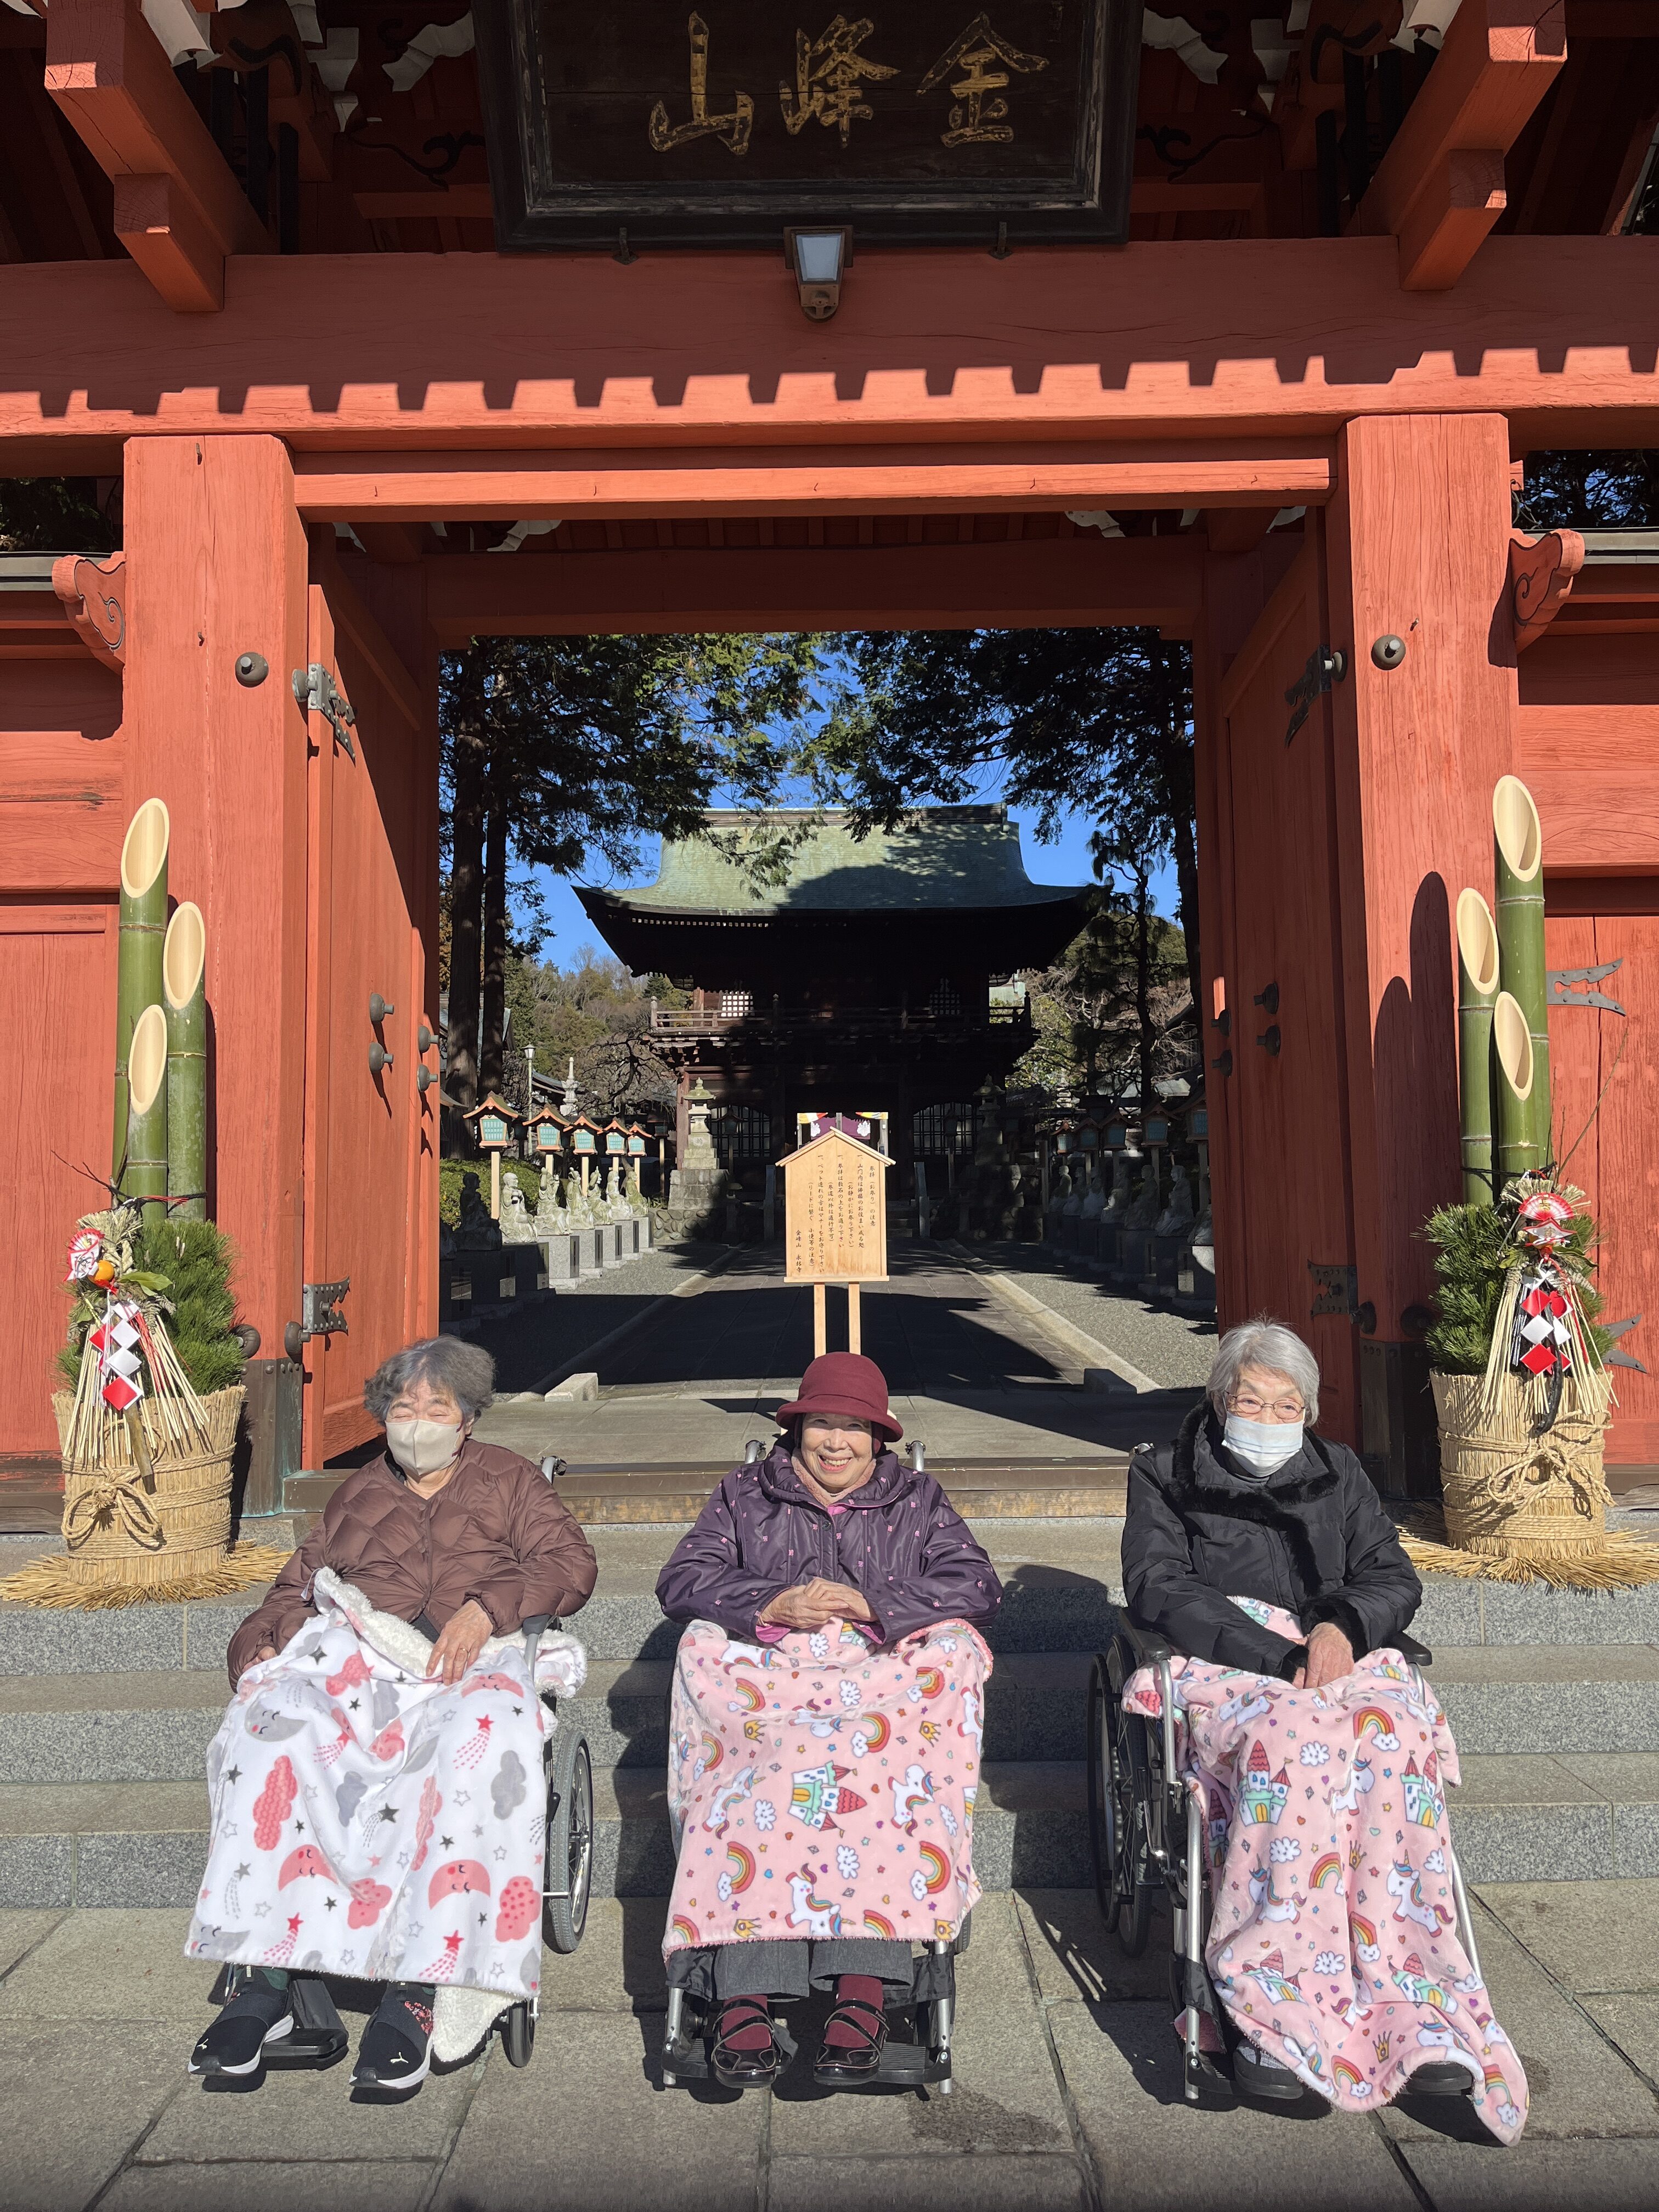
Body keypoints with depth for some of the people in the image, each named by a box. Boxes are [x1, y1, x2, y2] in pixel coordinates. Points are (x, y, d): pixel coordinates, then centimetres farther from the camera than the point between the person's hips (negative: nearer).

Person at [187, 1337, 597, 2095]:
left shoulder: (507, 1479, 21)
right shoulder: (359, 1493, 31)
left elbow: (571, 1562, 8)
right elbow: (297, 1586, 28)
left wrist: (486, 1608, -9)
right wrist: (258, 1644, 5)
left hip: (470, 1663, -2)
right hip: (354, 1658, 3)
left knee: (482, 1739, -38)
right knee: (269, 1722, -31)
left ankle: (414, 1993, -38)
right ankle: (263, 1984, -30)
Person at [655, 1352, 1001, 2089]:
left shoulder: (917, 1500, 21)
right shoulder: (746, 1493, 21)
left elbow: (977, 1587, 5)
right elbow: (682, 1580, 8)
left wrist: (873, 1605, -10)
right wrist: (770, 1605, -11)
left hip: (887, 1675, 0)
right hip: (763, 1674, 0)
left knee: (880, 1771, -35)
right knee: (772, 1764, -34)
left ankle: (863, 1985, -41)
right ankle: (742, 1994, -41)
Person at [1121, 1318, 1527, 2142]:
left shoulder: (1337, 1473, 23)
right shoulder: (1167, 1475, 13)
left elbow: (1396, 1579, 15)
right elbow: (1157, 1587, -1)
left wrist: (1343, 1625, -9)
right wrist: (1276, 1656, -13)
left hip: (1343, 1658, 3)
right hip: (1223, 1669, -2)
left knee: (1393, 1737, -33)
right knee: (1294, 1737, -37)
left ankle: (1415, 2017, -37)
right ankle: (1275, 2017, -38)